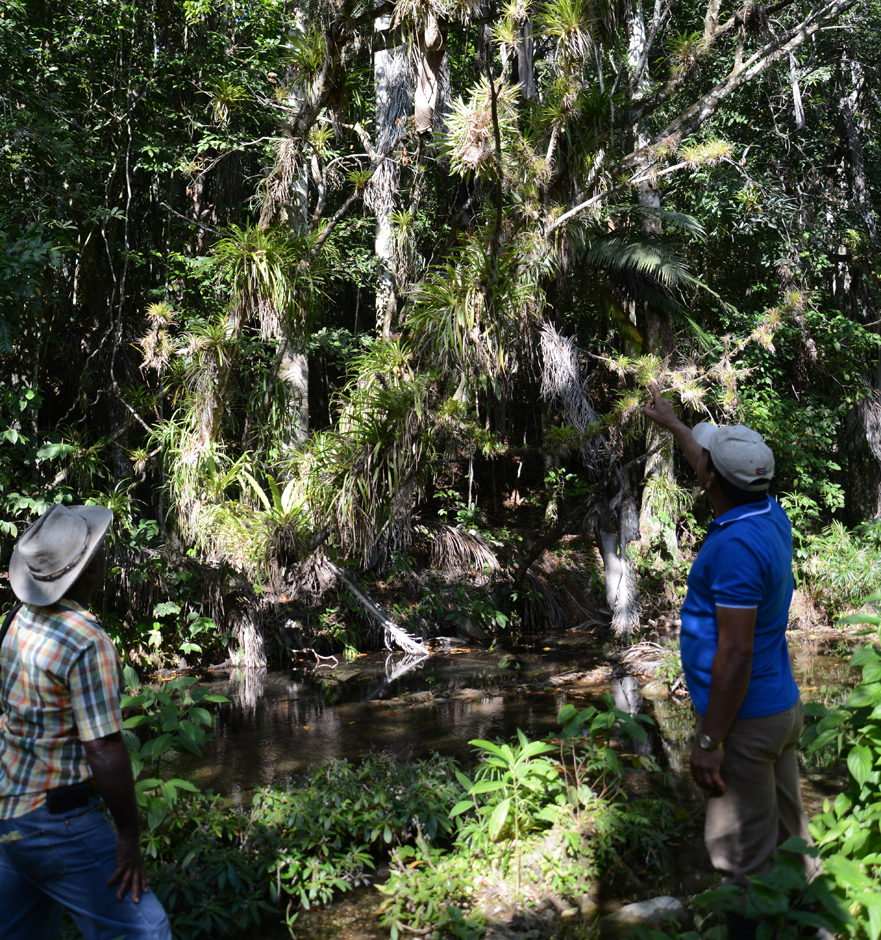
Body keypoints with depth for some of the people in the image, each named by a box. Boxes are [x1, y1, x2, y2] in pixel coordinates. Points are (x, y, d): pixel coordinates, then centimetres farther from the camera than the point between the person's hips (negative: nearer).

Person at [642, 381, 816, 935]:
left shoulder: (736, 545, -25)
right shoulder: (770, 514, 3)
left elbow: (735, 652, -25)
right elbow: (721, 474, 25)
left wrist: (710, 742, -20)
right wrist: (672, 425, 38)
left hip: (747, 718, -10)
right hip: (785, 705, 10)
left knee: (743, 857, 1)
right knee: (790, 839, 19)